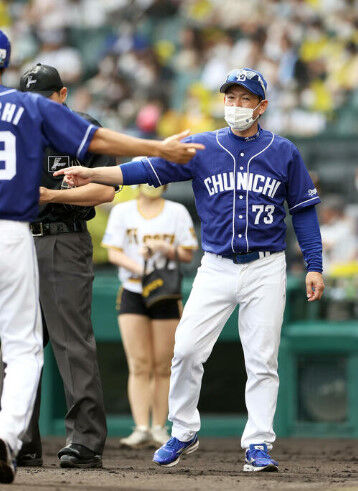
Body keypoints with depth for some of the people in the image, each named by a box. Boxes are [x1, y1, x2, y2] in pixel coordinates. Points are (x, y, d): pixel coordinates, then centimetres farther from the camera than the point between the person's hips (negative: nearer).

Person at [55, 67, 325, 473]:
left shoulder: (283, 153, 3)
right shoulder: (201, 148, 3)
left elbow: (303, 210, 7)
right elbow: (150, 169, -6)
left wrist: (314, 267, 1)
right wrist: (92, 173, -19)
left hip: (265, 269, -1)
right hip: (216, 268, 1)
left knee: (261, 360, -3)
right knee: (187, 349, -7)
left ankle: (258, 444, 5)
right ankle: (183, 433, 10)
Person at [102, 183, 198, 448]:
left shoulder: (178, 212, 7)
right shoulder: (122, 211, 8)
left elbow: (187, 254, 4)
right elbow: (114, 253, 0)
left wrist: (161, 248, -14)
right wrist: (139, 268, -17)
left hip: (166, 295, 0)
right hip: (132, 294, 0)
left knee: (163, 367, -1)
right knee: (139, 366, -8)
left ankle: (159, 428, 7)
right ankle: (141, 429, -13)